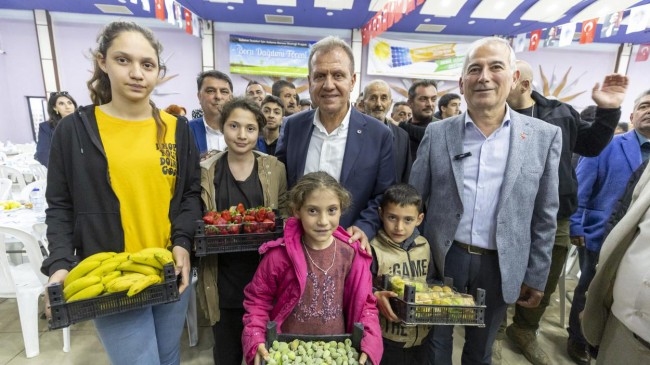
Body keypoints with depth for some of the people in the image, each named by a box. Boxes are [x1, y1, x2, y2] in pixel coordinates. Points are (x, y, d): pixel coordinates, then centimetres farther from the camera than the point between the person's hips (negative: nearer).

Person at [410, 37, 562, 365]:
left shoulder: (544, 136, -3)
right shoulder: (437, 133, -5)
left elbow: (544, 216, 1)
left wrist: (535, 276, 3)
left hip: (500, 266, 1)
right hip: (441, 259, 0)